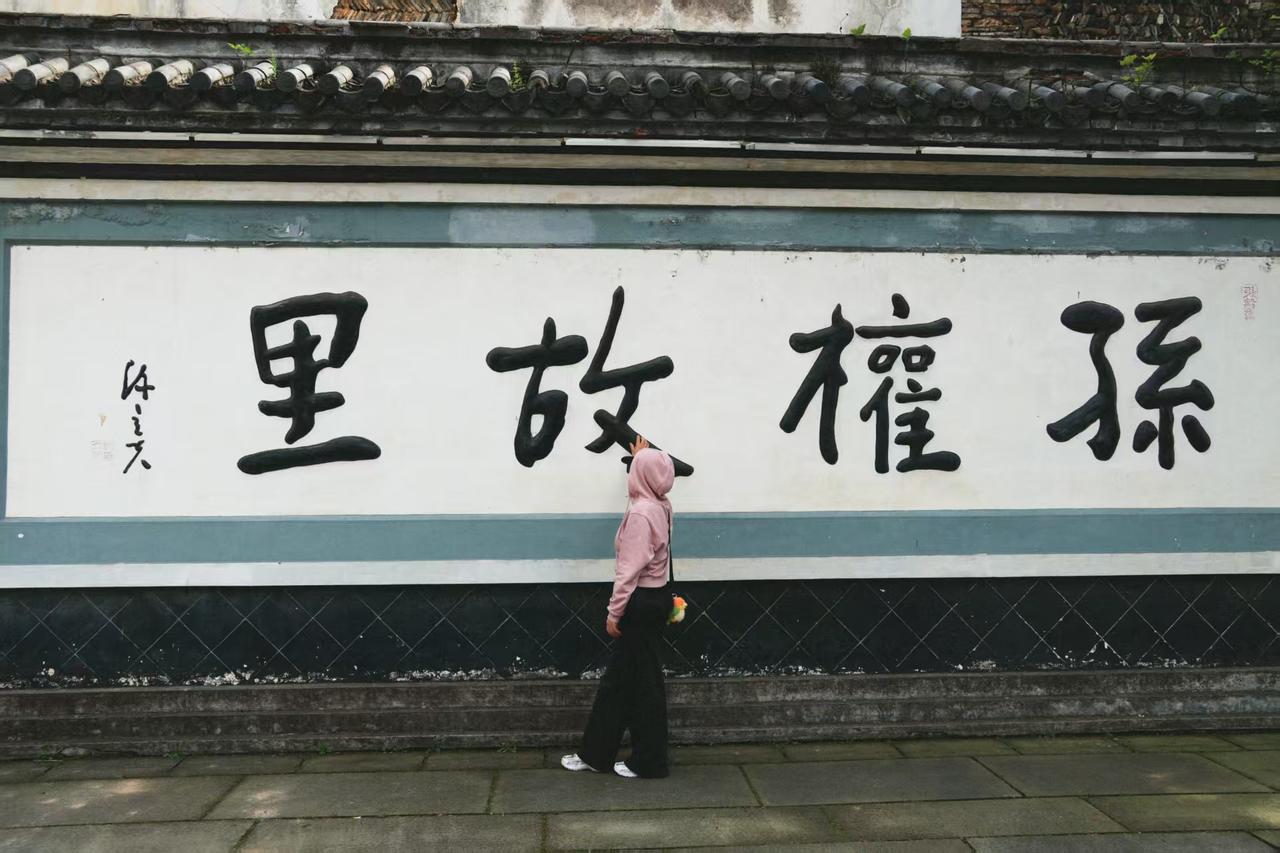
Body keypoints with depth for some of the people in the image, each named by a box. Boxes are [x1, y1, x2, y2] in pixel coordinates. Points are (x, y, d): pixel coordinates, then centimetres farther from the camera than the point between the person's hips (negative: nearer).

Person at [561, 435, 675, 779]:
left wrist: (615, 611, -17)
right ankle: (596, 753, 21)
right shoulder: (661, 506, 7)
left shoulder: (640, 513, -20)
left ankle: (648, 761, 11)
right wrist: (643, 455, 46)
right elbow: (652, 474, 34)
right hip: (656, 596, 10)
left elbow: (630, 568, -22)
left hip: (643, 601, -10)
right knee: (617, 679, 14)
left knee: (643, 682, 1)